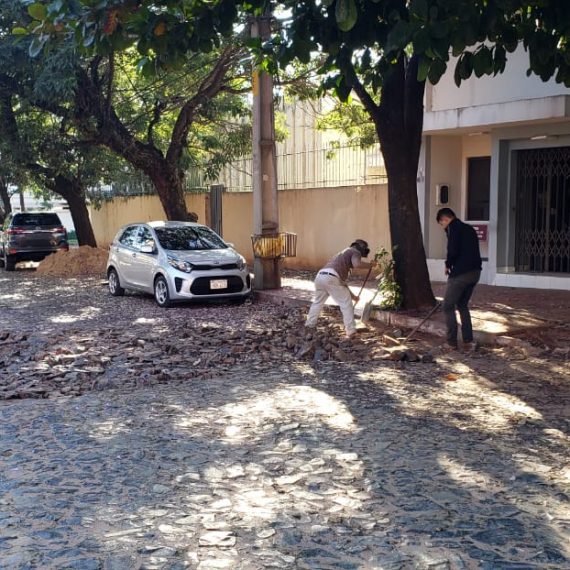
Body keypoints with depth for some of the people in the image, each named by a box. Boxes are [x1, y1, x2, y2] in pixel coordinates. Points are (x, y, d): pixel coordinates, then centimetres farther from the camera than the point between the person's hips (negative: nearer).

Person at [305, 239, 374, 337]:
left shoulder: (343, 253, 37)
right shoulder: (355, 252, 13)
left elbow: (342, 280, 39)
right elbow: (357, 264, -12)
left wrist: (351, 295, 41)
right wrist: (370, 264, 6)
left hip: (320, 276, 8)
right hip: (331, 278, -8)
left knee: (317, 301, 28)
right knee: (346, 304, 4)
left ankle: (309, 324, 39)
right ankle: (351, 331, 5)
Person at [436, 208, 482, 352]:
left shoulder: (453, 227, -5)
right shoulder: (469, 228, 20)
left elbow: (453, 250, -17)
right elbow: (473, 251, 18)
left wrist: (448, 265, 0)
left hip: (460, 273, -8)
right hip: (475, 272, 8)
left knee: (448, 307, 5)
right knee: (463, 305, 20)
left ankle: (452, 343, 7)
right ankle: (468, 342, 14)